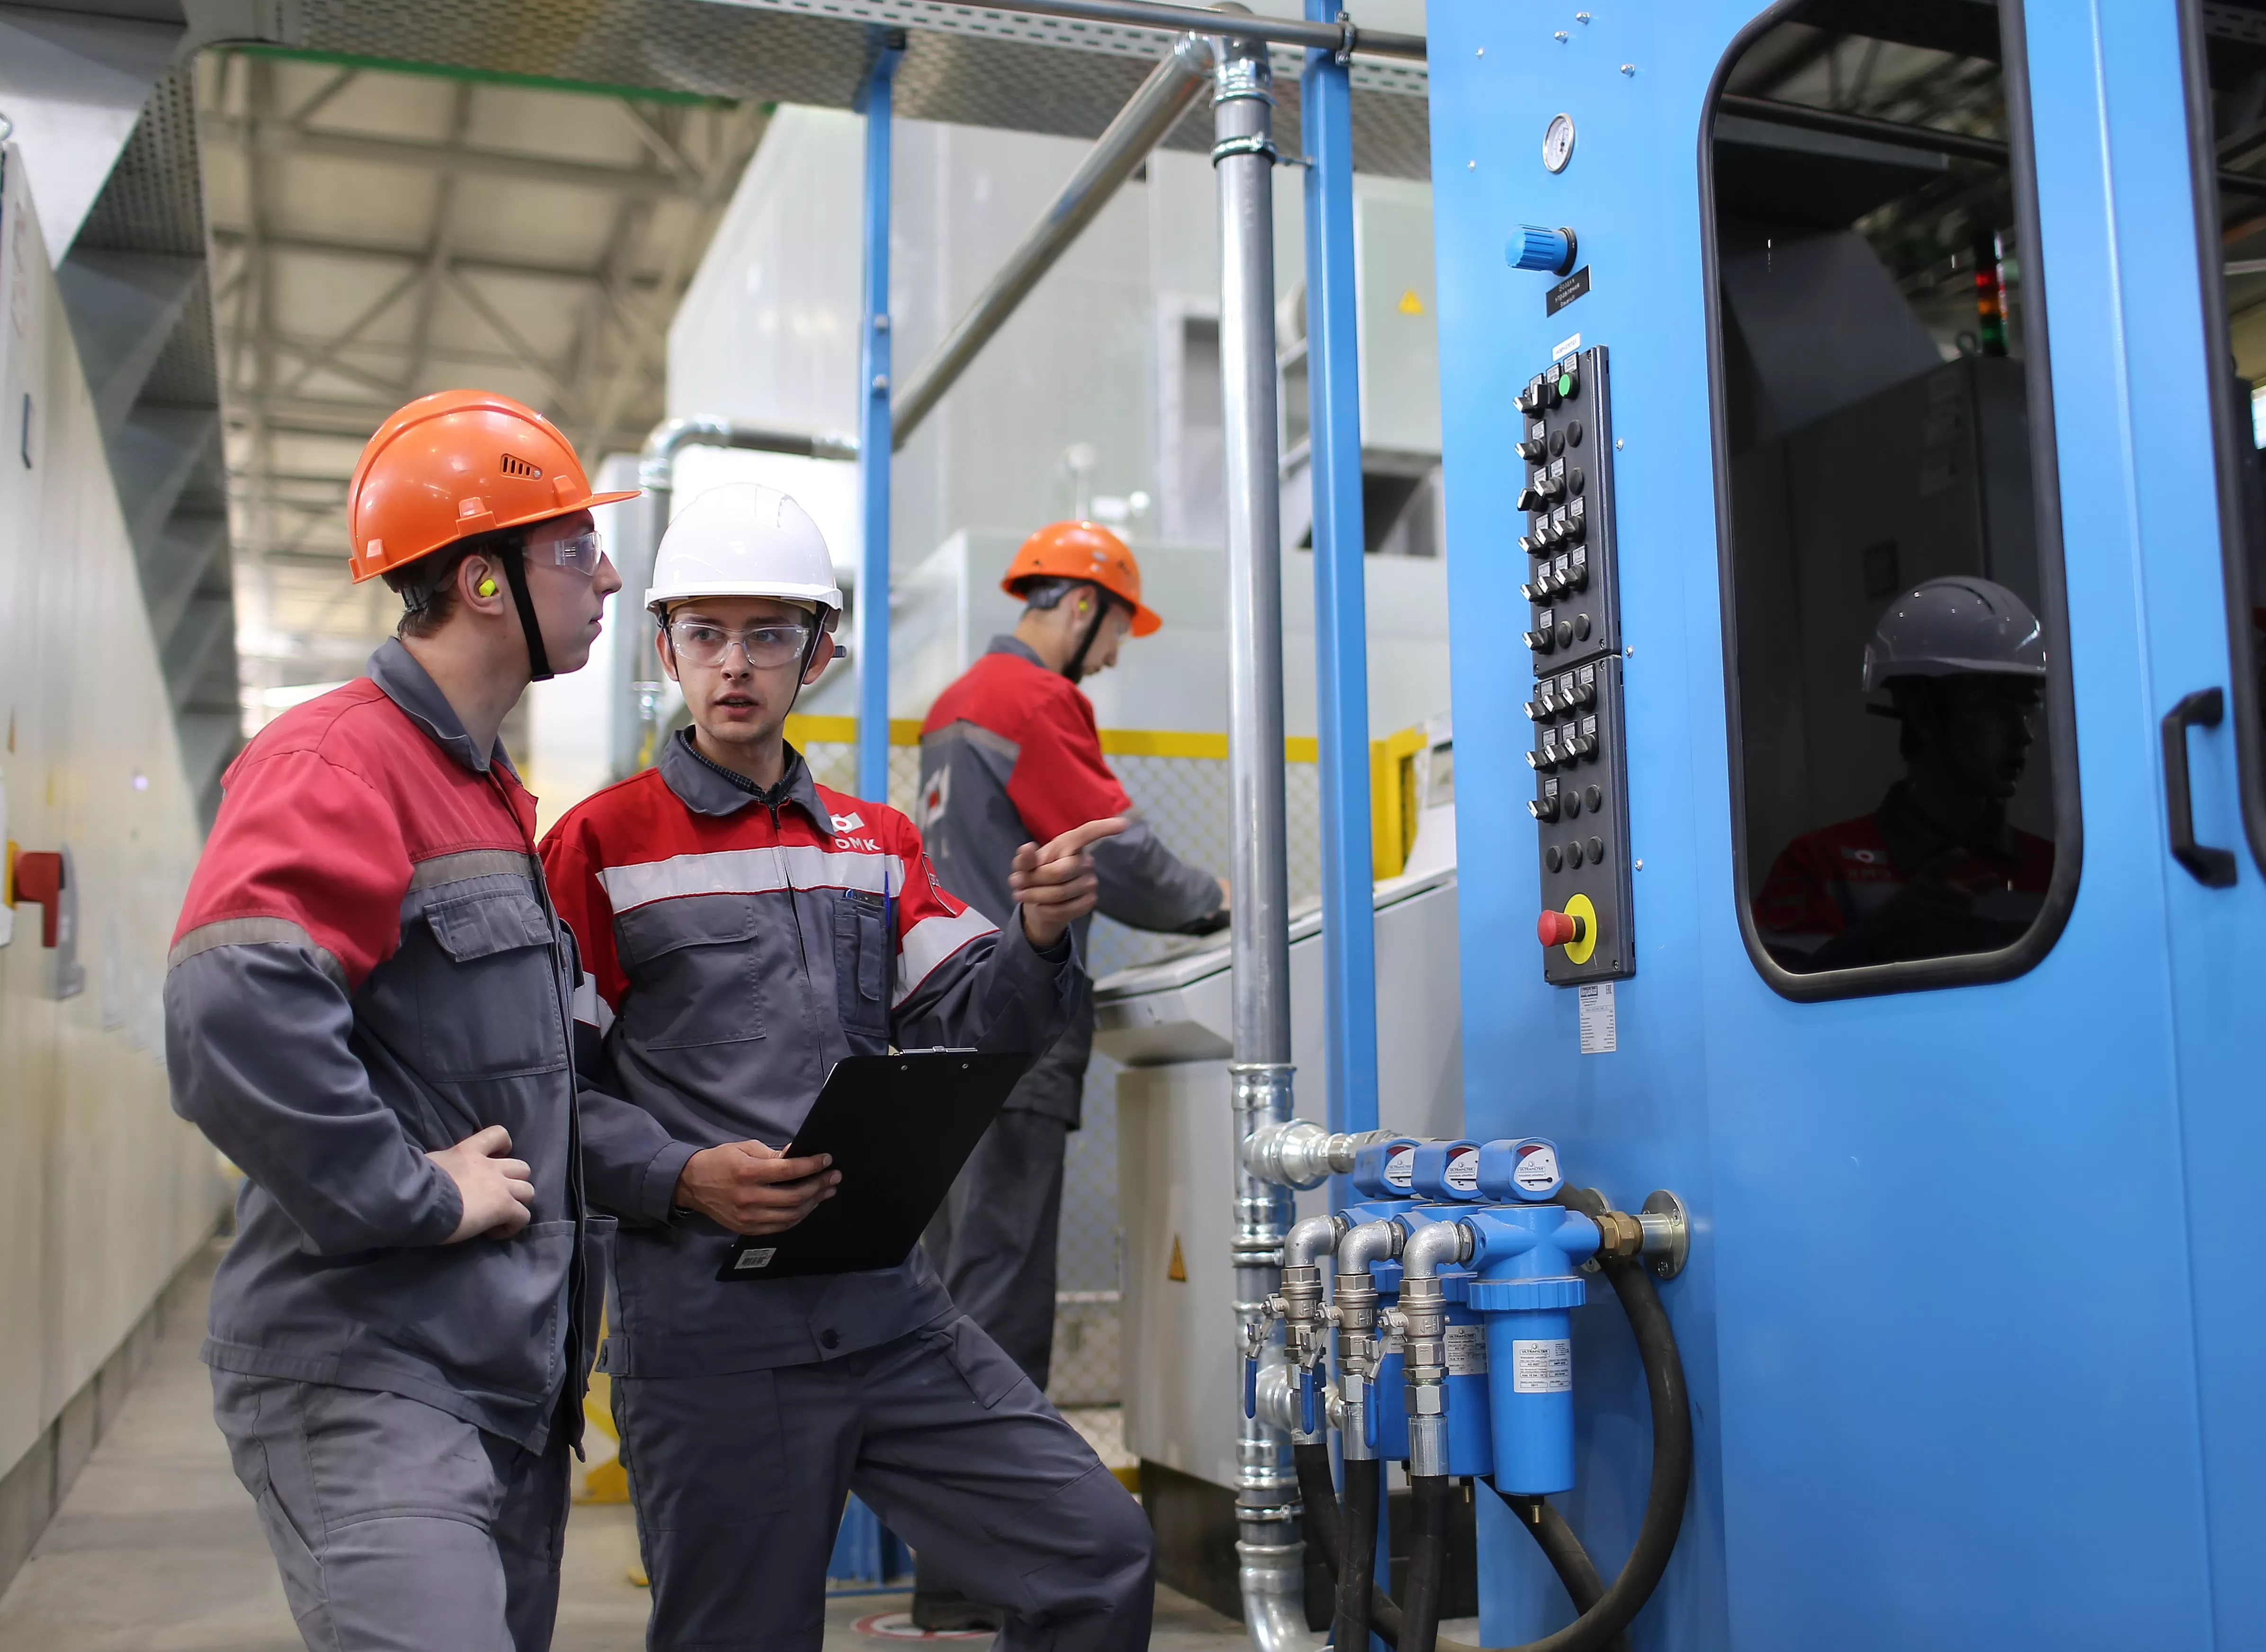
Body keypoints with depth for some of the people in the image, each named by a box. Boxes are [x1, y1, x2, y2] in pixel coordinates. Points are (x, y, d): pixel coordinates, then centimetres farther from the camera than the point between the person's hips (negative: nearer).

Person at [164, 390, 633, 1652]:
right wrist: (418, 1198, -20)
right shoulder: (336, 765, -14)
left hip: (513, 1380, 9)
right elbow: (235, 1021, -29)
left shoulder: (496, 795, 17)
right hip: (366, 1377, -9)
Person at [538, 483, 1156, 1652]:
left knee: (1100, 1551, -2)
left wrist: (1037, 940, -11)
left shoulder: (876, 842, 15)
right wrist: (684, 1177, -18)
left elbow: (960, 1032, 7)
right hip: (710, 1330, -4)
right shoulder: (602, 844, 1)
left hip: (888, 1306, 4)